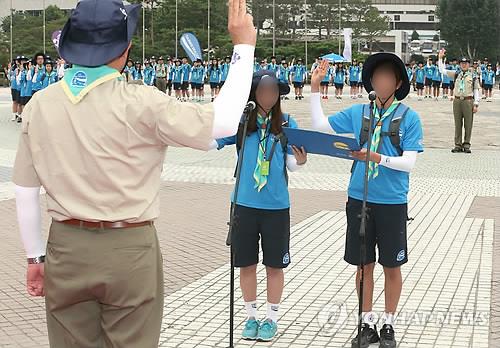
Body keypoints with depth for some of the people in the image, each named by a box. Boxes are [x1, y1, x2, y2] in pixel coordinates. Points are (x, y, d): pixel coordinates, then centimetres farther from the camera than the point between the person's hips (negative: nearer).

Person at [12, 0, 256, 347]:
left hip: (66, 250, 4)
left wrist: (35, 256, 16)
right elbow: (224, 122, -12)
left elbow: (25, 192, 4)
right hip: (130, 251, -3)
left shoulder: (39, 105, -2)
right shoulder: (138, 102, -15)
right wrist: (244, 46, -4)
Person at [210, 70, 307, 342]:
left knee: (274, 264, 8)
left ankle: (271, 319, 23)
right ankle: (251, 317, 25)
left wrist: (300, 161, -21)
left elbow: (291, 164, 1)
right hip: (244, 204, 0)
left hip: (277, 205, 0)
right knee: (246, 264, 10)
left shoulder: (287, 123, 1)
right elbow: (210, 141, -10)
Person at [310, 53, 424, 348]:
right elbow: (320, 126, 7)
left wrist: (378, 158, -25)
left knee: (392, 267, 8)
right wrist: (315, 88, 2)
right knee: (364, 264, 10)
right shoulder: (358, 113, 4)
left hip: (392, 202, -2)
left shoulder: (409, 117, -5)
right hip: (359, 199, 2)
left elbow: (409, 162, -10)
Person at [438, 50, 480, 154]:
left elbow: (476, 90, 2)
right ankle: (458, 145, 10)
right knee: (458, 124, 6)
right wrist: (440, 58, 8)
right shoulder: (457, 74, 11)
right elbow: (442, 70, 15)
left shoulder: (473, 76, 2)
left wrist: (476, 104, -4)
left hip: (468, 100, -3)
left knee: (468, 124, 0)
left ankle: (466, 145, 8)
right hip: (457, 101, 3)